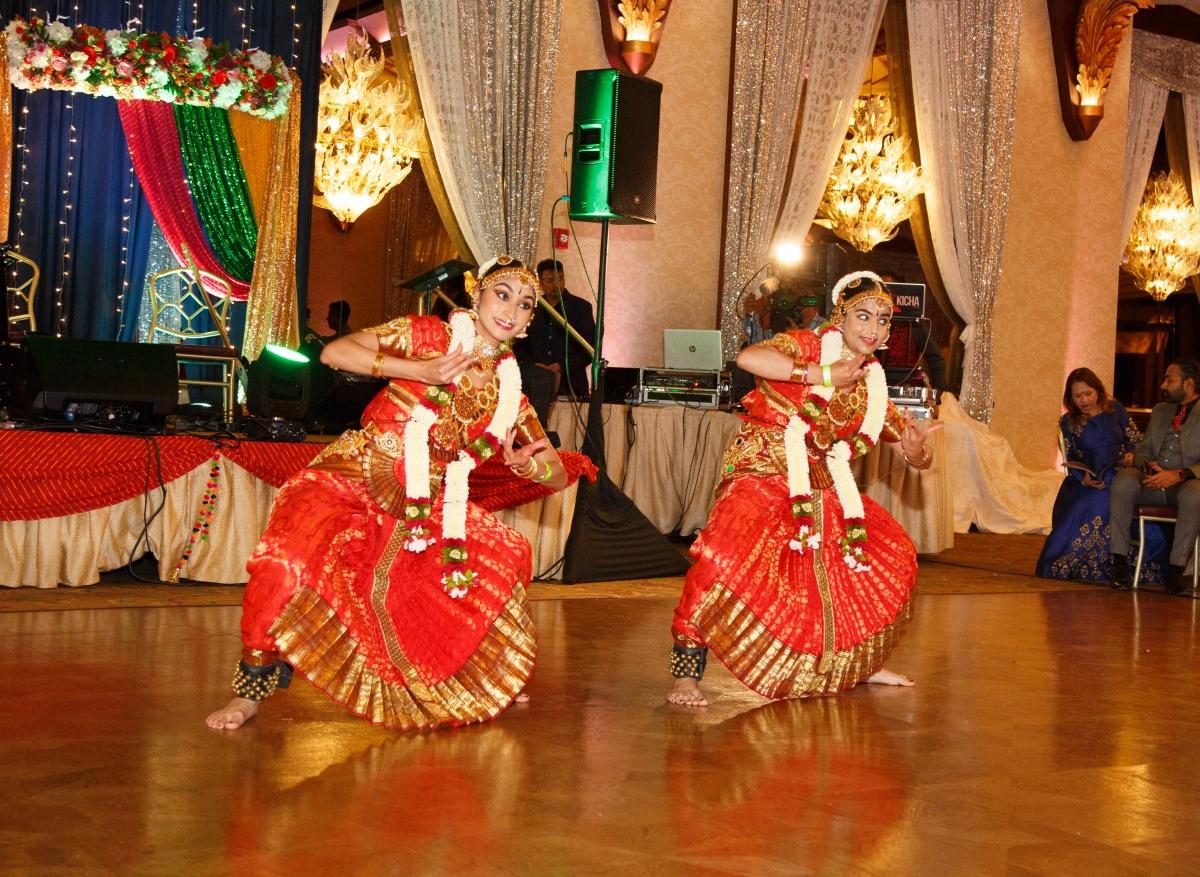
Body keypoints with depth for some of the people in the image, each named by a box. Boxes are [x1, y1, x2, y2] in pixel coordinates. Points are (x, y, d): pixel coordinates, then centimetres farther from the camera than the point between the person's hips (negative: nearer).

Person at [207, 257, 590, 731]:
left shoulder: (509, 392, 7)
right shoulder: (431, 336, -6)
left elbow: (557, 474, 8)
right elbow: (334, 352, -13)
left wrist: (522, 464, -16)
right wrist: (421, 372, -19)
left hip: (425, 509, 6)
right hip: (350, 480, -5)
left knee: (510, 556, 3)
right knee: (288, 562, -29)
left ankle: (479, 678, 26)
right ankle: (252, 688, -8)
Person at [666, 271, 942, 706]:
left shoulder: (872, 384, 9)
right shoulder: (808, 345, -8)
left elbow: (918, 459, 13)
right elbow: (747, 358, -31)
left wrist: (916, 447, -13)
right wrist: (825, 375, -25)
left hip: (822, 490, 7)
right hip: (763, 477, -7)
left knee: (895, 557, 10)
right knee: (726, 556, -32)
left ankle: (859, 664, 29)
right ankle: (686, 673, -20)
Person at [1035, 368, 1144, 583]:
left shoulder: (1114, 409, 10)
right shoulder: (1067, 422, 9)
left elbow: (1135, 439, 15)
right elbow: (1070, 460, 4)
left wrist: (1131, 454, -8)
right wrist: (1084, 478, -15)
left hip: (1120, 477, 0)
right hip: (1087, 482, 0)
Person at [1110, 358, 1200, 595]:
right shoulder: (1160, 411, 23)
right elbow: (1142, 449, 22)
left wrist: (1178, 475, -23)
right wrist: (1147, 464, -2)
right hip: (1153, 481, 5)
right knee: (1124, 480, -28)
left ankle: (1177, 568, -31)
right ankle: (1119, 560, -27)